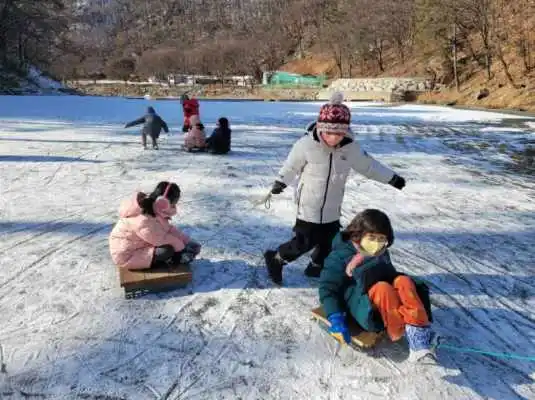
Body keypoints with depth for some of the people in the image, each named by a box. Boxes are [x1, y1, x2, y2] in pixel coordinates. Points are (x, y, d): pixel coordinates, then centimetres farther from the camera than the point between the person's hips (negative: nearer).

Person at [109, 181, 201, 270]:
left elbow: (168, 228, 4)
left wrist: (187, 241, -2)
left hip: (141, 245, 10)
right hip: (127, 255, -10)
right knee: (166, 251, -26)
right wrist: (183, 247, -12)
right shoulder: (144, 221, -33)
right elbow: (162, 239, -26)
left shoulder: (154, 211, -4)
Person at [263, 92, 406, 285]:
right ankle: (275, 259, 19)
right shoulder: (306, 145, -23)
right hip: (309, 206, -5)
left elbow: (369, 165, 5)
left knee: (329, 240, 17)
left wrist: (392, 178, 10)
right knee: (305, 242, -3)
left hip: (332, 208, 5)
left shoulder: (351, 148, -10)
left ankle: (317, 267, 41)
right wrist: (281, 182, -4)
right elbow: (291, 166, -6)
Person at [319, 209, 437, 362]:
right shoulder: (340, 256, -3)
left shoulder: (382, 254, 15)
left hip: (388, 298, 5)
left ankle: (420, 331, -37)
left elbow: (391, 276, 26)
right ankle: (408, 336, -38)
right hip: (362, 303, -5)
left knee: (403, 281, -24)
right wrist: (335, 318, -20)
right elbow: (328, 288, -6)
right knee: (382, 288, -34)